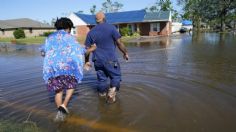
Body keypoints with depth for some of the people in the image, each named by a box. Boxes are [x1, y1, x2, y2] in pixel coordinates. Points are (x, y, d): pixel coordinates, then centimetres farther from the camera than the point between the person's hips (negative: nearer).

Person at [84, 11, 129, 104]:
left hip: (97, 60, 4)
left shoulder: (91, 32, 6)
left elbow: (87, 48, 7)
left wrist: (87, 61, 17)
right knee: (116, 76, 8)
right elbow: (119, 43, -6)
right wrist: (125, 53, 8)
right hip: (110, 60, -4)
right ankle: (111, 93, -9)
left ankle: (102, 94, 29)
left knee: (101, 78, 16)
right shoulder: (111, 28, -5)